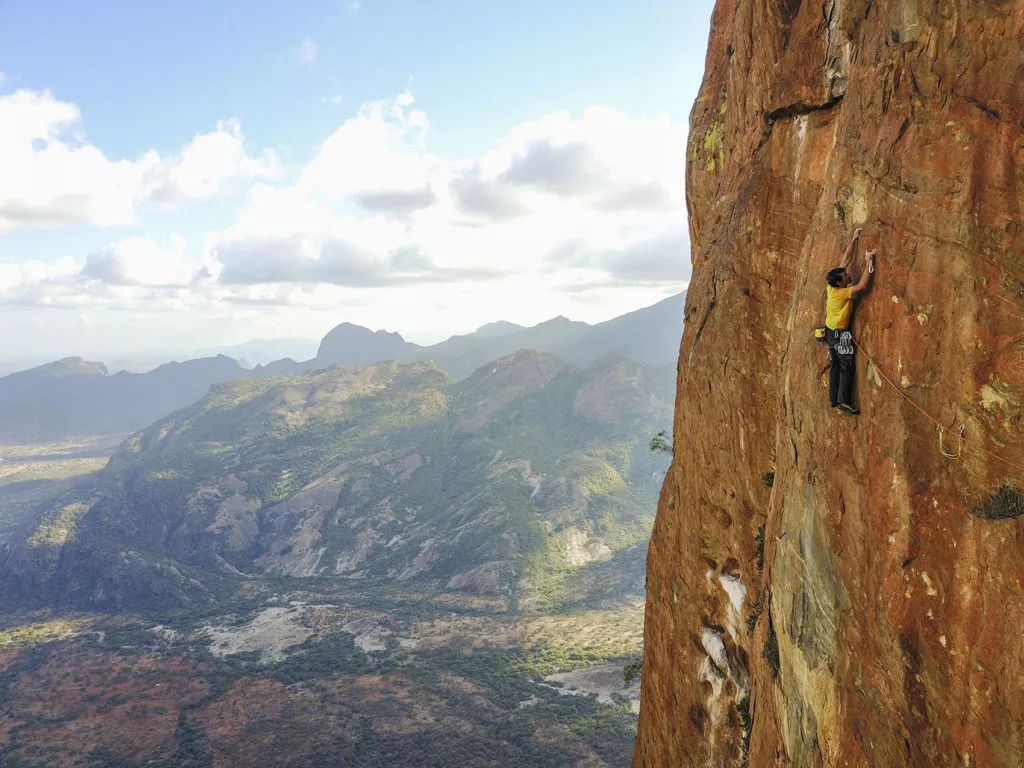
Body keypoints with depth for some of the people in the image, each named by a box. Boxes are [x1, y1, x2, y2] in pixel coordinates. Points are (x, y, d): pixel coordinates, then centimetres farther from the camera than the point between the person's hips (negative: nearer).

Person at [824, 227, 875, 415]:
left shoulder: (831, 286, -4)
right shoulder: (842, 292, -24)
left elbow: (846, 260, 1)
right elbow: (862, 285, -32)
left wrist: (854, 239, 2)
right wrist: (869, 263, -28)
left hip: (830, 332, 8)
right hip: (840, 334, -8)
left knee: (836, 366, 13)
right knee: (847, 367, -3)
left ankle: (834, 399, 16)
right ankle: (844, 401, -5)